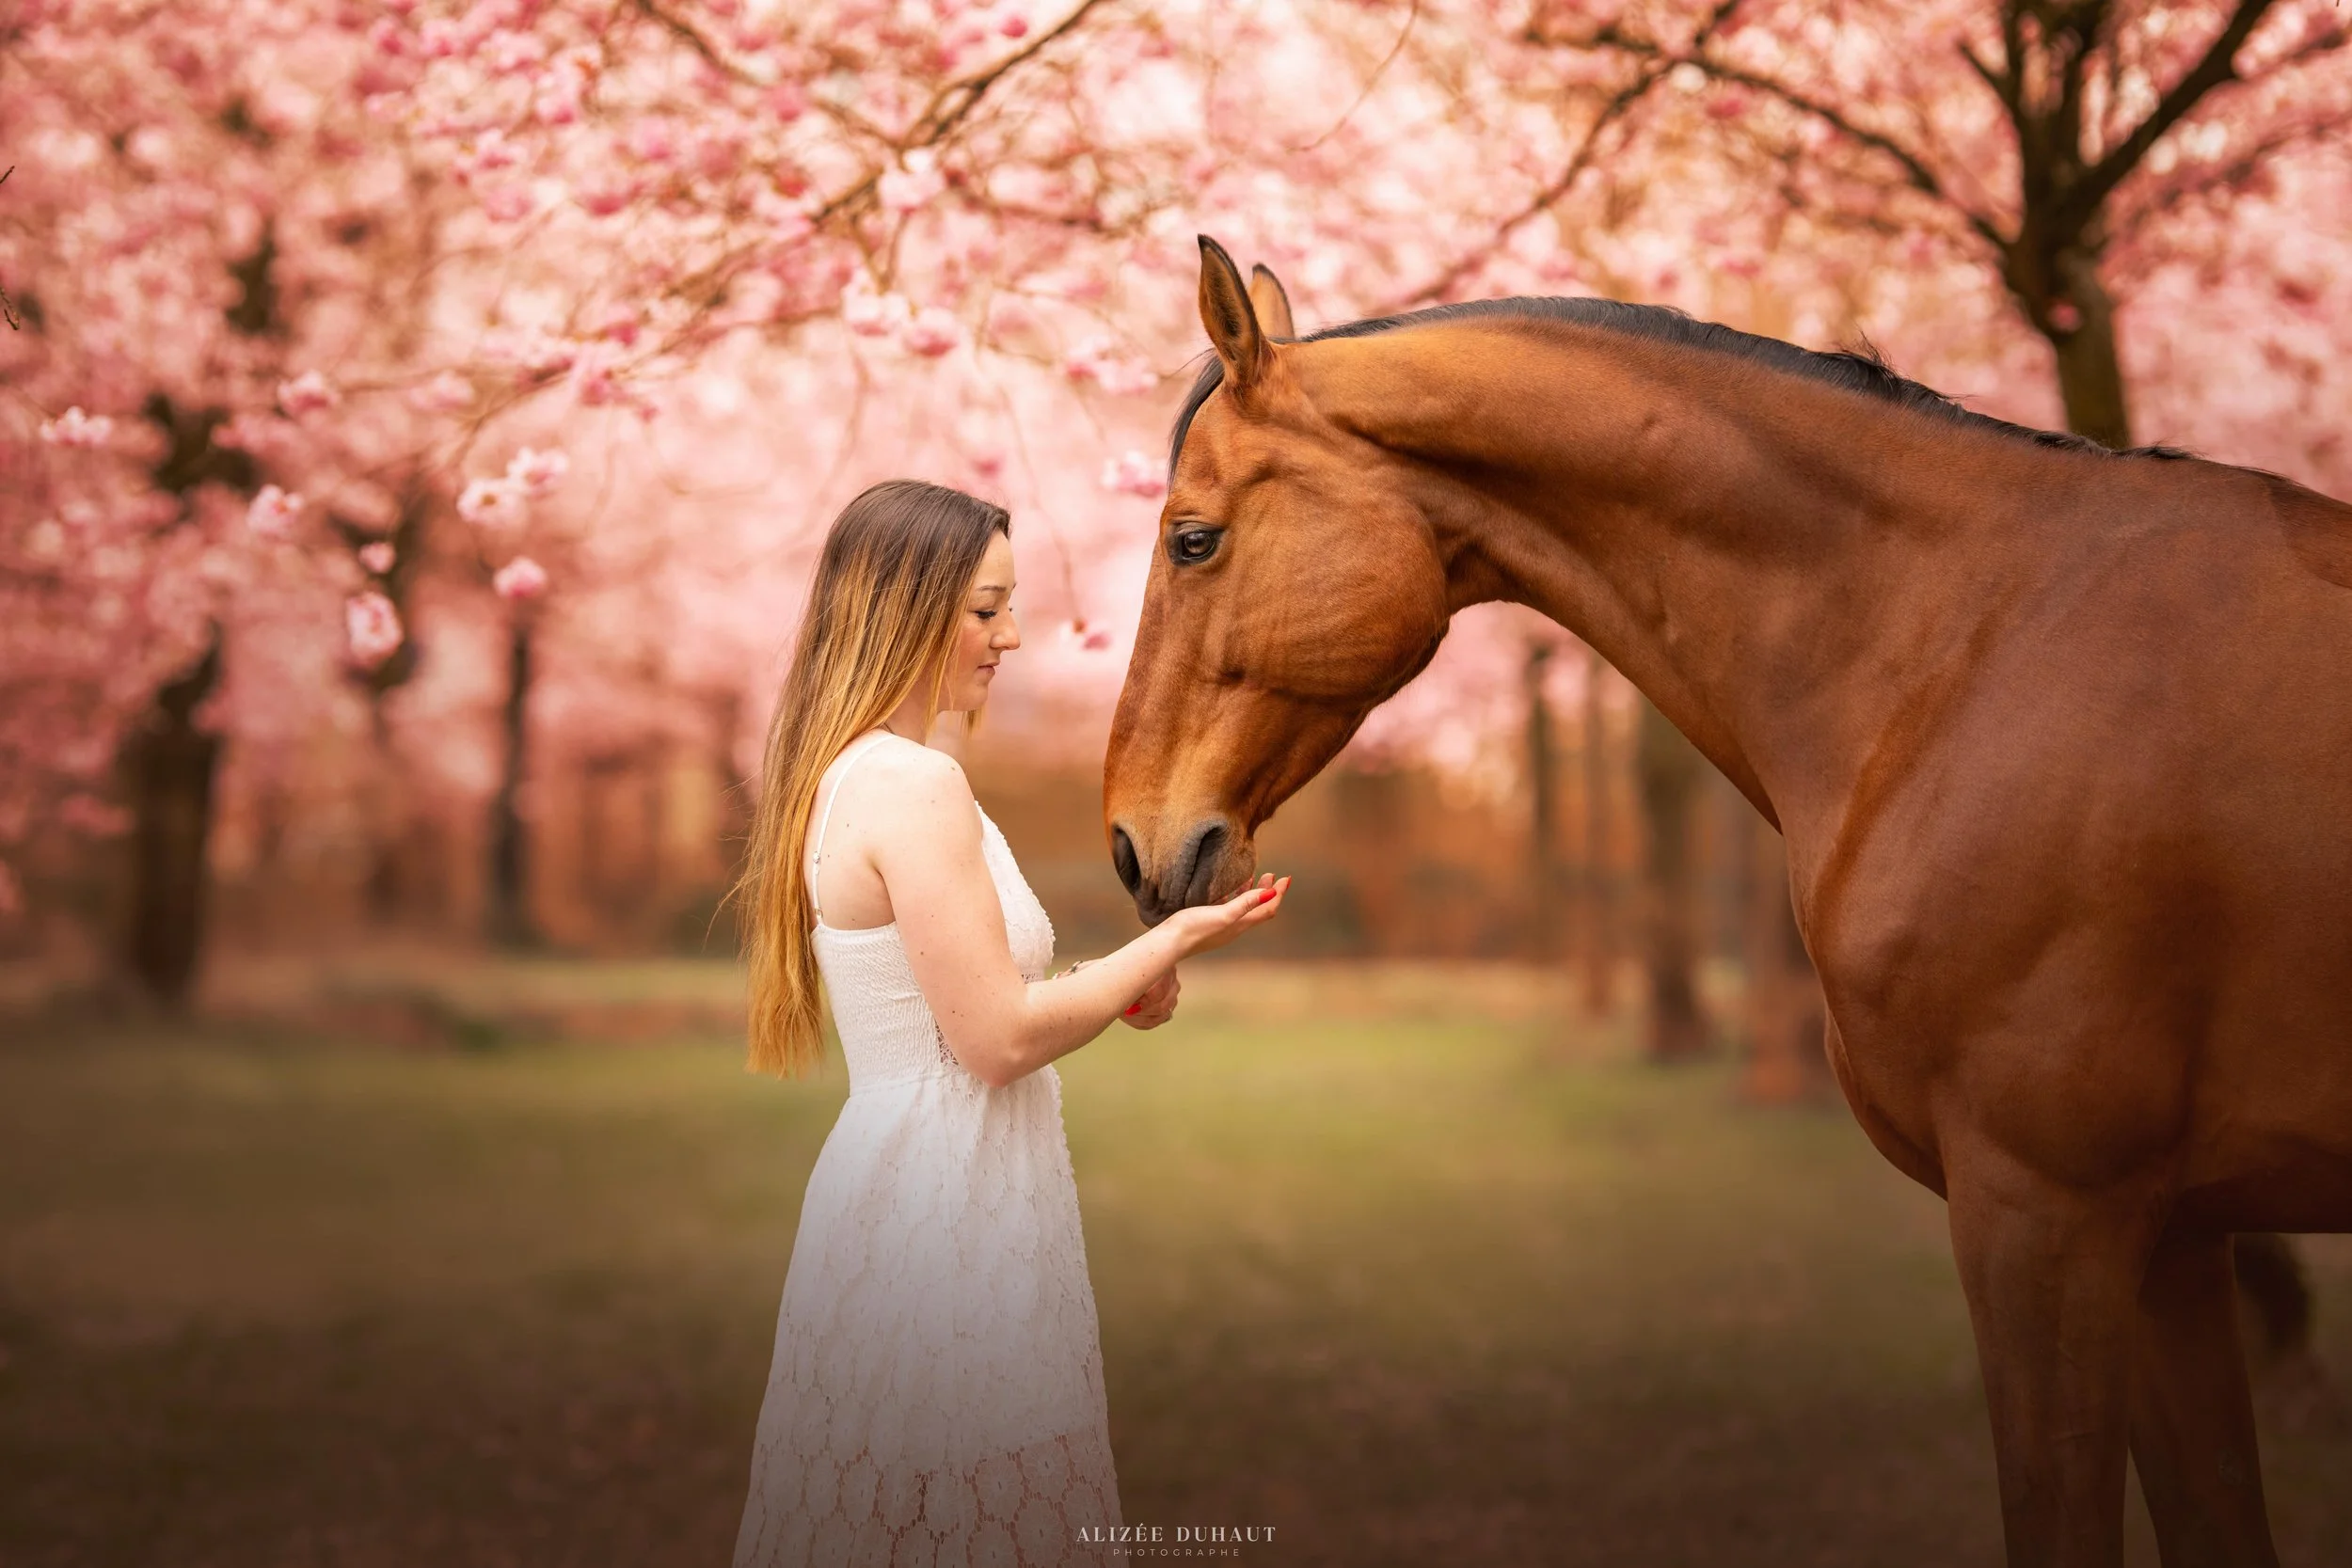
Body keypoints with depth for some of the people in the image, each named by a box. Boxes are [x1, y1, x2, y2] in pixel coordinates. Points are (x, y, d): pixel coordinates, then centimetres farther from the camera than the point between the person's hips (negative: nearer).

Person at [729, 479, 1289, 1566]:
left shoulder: (845, 775, 11)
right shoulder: (918, 788, -19)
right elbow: (999, 1039, -20)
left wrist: (1111, 986, 8)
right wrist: (1169, 944, -9)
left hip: (891, 1180, 10)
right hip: (946, 1204, -10)